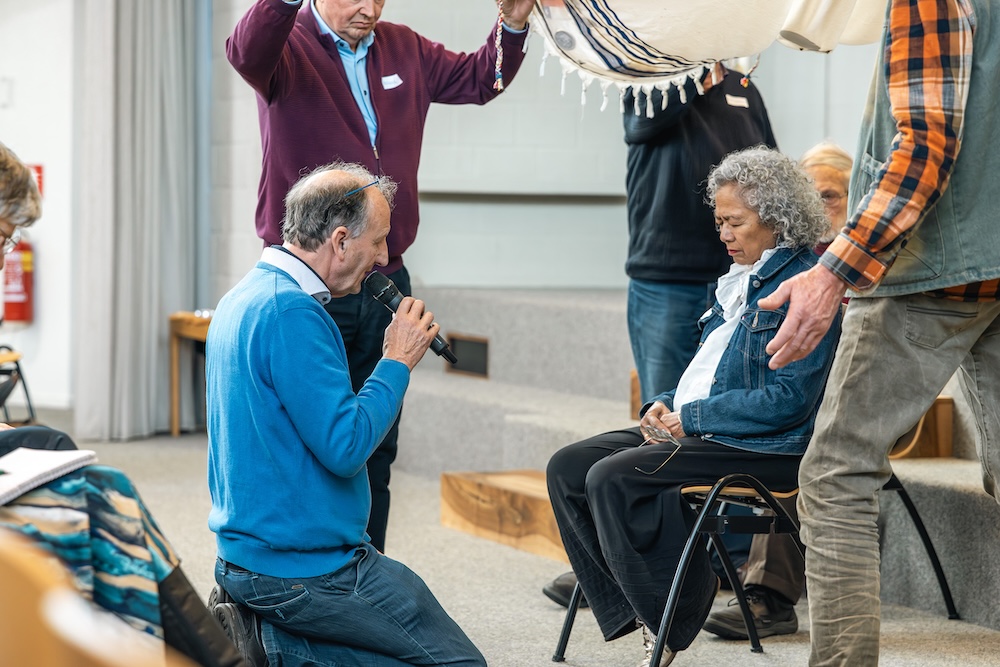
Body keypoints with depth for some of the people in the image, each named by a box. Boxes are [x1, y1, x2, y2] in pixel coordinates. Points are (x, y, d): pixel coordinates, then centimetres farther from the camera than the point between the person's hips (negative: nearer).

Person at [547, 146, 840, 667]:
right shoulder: (740, 281, 19)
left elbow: (791, 399, -19)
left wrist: (692, 418, -15)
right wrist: (666, 407, 4)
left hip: (763, 448, -10)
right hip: (696, 430, 10)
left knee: (613, 477, -26)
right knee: (568, 467, -4)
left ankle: (668, 623, -13)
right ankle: (632, 611, -8)